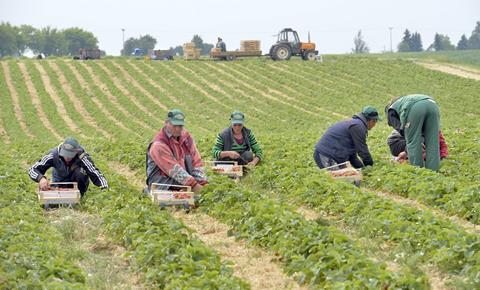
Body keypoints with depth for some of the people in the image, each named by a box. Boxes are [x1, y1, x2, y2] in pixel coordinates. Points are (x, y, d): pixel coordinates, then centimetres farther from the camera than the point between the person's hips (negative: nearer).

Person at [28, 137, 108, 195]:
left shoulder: (82, 158, -33)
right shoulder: (54, 155, -29)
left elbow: (96, 174, -39)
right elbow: (33, 169, -28)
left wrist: (105, 188, -57)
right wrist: (41, 178, -49)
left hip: (77, 182, -2)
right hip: (59, 182, 2)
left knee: (80, 172, -33)